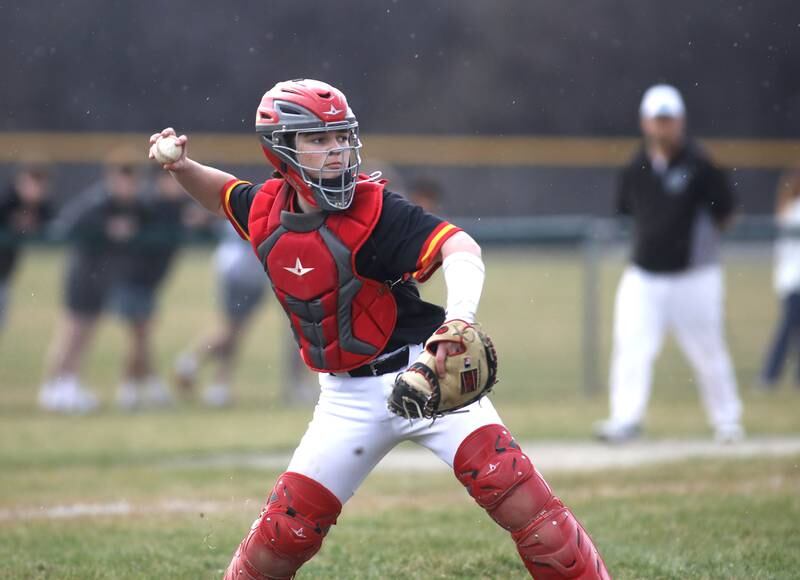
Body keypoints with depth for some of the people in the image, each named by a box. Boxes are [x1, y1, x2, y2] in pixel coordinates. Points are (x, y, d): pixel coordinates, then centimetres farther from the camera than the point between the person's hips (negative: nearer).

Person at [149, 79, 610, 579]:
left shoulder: (374, 210, -18)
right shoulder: (265, 209, -1)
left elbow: (460, 248, -32)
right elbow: (222, 194, 24)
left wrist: (460, 316, -52)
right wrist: (181, 167, 3)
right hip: (349, 397, 5)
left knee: (516, 492, -20)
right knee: (285, 532, 3)